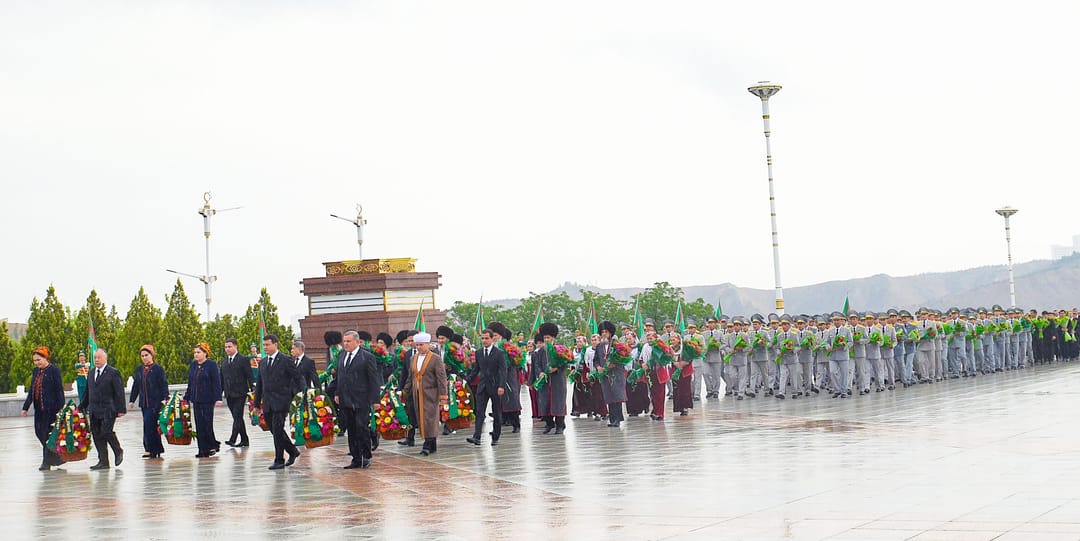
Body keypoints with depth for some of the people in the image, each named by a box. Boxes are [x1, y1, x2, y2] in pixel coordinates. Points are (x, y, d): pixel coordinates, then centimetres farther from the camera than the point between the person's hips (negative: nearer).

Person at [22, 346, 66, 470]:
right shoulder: (36, 371, 13)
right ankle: (55, 457, 21)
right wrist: (26, 407, 14)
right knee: (39, 432, 7)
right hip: (39, 408, 8)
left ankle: (47, 462, 3)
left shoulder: (53, 370, -8)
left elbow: (59, 389, -11)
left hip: (50, 407, -8)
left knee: (47, 433, -5)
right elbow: (31, 390, 18)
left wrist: (61, 408, -16)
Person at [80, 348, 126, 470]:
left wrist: (121, 409, -11)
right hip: (94, 412, 6)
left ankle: (118, 451, 11)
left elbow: (119, 392, -6)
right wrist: (82, 407, 19)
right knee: (97, 436, 3)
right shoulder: (92, 373, 15)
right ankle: (103, 461, 8)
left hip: (108, 410, -6)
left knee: (106, 432, -15)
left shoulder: (113, 373, -4)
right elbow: (88, 392, 22)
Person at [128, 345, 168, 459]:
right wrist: (132, 400, 16)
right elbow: (135, 386, 18)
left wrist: (164, 398, -18)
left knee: (148, 423, -15)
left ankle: (150, 449, -12)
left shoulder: (158, 369, -4)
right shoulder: (139, 370, 13)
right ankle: (157, 450, 13)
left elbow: (164, 385, -8)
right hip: (144, 403, 6)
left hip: (155, 402, -6)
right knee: (151, 426, 7)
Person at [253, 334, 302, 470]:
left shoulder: (285, 360, -4)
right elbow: (259, 384, 18)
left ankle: (279, 460, -4)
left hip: (281, 402, -6)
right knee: (275, 431, 8)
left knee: (277, 430, -11)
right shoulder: (262, 363, 15)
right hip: (267, 403, 6)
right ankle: (293, 451, 25)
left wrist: (291, 395, -7)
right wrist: (257, 403, 15)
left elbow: (297, 378, -3)